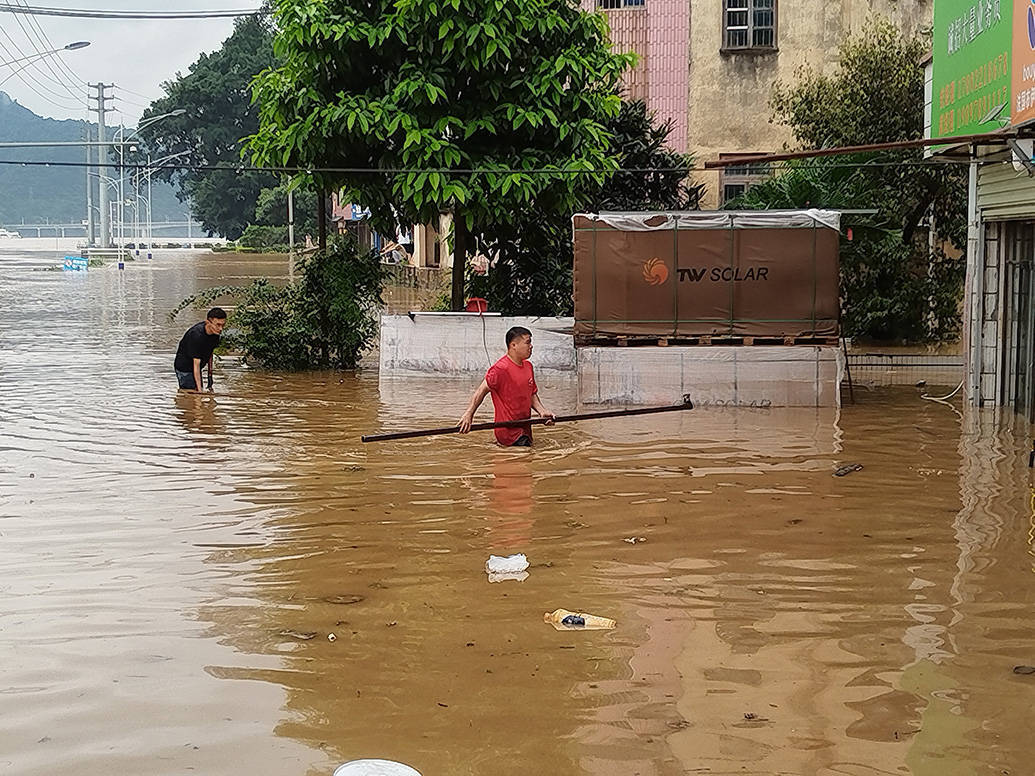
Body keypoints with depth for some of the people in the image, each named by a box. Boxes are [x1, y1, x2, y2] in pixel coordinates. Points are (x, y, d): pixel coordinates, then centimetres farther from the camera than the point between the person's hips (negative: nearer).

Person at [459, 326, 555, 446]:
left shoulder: (528, 366, 11)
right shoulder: (501, 369, -16)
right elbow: (482, 391, -19)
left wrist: (542, 411, 0)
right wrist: (468, 415, -28)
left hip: (524, 430, 9)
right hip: (509, 432, -9)